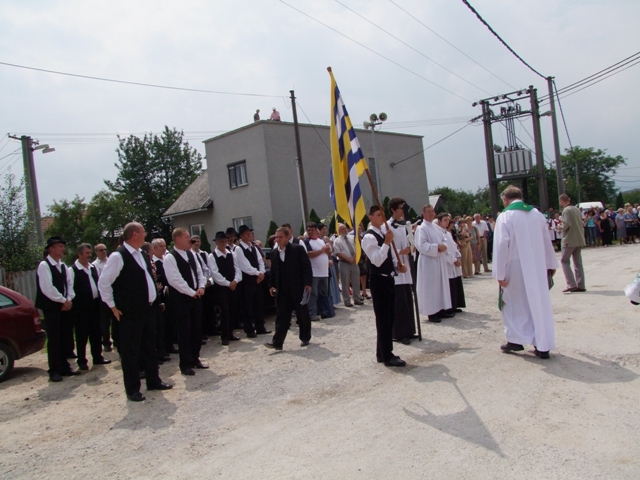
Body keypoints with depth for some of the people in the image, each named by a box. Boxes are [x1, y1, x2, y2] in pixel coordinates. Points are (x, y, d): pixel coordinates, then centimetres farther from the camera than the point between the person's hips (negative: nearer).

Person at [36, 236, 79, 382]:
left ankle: (64, 367, 21)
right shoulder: (44, 265, -11)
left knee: (65, 338, 10)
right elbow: (47, 288, -19)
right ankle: (54, 371, 8)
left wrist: (69, 300, -5)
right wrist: (63, 300, -13)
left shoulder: (62, 265, 11)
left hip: (64, 306, 7)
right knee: (54, 339, -1)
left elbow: (69, 283, 10)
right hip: (51, 307, -7)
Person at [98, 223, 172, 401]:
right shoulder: (118, 256, -15)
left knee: (150, 347, 17)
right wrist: (113, 307, -10)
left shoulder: (142, 255, 10)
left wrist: (152, 298, 13)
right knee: (131, 351, 3)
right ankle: (132, 389, 16)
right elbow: (103, 283, -14)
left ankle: (153, 381, 30)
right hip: (130, 312, -8)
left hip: (147, 309, 8)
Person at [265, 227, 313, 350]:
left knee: (302, 315, 8)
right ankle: (277, 342, 1)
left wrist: (308, 283, -14)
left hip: (298, 289, -4)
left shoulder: (298, 249, -7)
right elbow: (273, 271, 15)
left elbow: (307, 267, -8)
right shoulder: (274, 253, 9)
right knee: (281, 316, 2)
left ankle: (305, 338, 24)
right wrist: (271, 285, 6)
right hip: (282, 290, 4)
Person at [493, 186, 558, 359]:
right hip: (538, 267, 4)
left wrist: (500, 273, -12)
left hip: (516, 269, -4)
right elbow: (547, 241, 12)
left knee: (515, 304, 11)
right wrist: (551, 264, 21)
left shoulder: (505, 216, -10)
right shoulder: (537, 213, 6)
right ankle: (543, 345, 10)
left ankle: (516, 340, 17)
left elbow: (501, 245, -15)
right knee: (539, 302, 8)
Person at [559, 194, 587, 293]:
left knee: (564, 261, 1)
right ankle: (580, 285, 9)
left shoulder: (566, 210, -13)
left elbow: (566, 225, -20)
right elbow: (581, 224, 16)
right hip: (579, 239, 8)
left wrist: (561, 227, -1)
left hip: (570, 240, -8)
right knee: (578, 262, 10)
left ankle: (571, 284, -8)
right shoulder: (577, 209, 12)